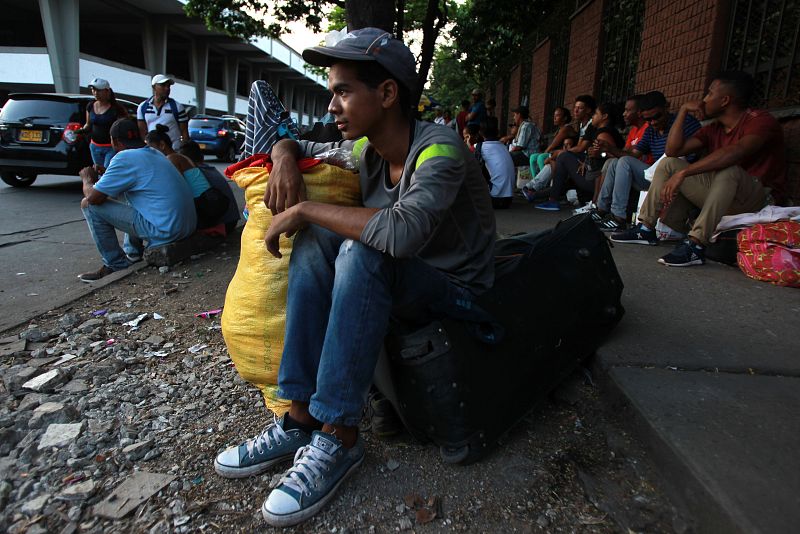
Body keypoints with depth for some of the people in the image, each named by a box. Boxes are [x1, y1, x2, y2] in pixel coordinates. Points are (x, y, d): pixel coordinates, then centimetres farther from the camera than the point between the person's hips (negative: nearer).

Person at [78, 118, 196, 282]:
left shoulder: (125, 158, -10)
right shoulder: (154, 153, 16)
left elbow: (93, 197, -9)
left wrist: (87, 179, 11)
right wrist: (98, 179, 29)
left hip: (165, 230, -9)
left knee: (89, 205, -1)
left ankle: (116, 265, 7)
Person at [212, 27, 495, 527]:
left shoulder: (441, 148, -21)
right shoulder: (366, 150, 0)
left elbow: (403, 232, -40)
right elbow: (292, 143, 16)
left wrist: (302, 209, -29)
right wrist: (286, 156, -9)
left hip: (458, 294, -6)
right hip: (403, 287, 7)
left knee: (362, 251, -31)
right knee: (316, 238, -14)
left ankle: (339, 437, -23)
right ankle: (301, 417, -15)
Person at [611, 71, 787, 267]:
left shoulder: (760, 120, -12)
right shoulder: (714, 128, 11)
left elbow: (735, 152, -33)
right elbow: (672, 150, 3)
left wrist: (683, 173, -39)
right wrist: (684, 110, 1)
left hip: (761, 197, -7)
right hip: (719, 190, 7)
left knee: (728, 170, -38)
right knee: (668, 164, 1)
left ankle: (696, 244, -40)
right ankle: (646, 228, -6)